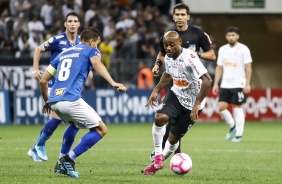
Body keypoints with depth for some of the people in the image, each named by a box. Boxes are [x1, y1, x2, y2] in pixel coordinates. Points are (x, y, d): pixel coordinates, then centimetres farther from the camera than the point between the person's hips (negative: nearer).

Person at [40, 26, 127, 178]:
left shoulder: (63, 54, 28)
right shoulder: (91, 50, 11)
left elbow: (43, 80, 26)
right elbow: (97, 64, -15)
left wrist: (47, 101, 40)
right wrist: (113, 83, -29)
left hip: (54, 101, 7)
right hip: (71, 100, -7)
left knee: (75, 125, 34)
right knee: (101, 129, 3)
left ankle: (62, 163, 22)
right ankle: (68, 159, -8)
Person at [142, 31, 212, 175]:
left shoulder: (190, 57, -27)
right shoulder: (168, 57, -3)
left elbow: (207, 80, -32)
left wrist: (197, 105, -33)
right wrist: (156, 91, 9)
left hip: (191, 103, -5)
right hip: (176, 94, 5)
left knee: (173, 138, 2)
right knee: (159, 118, -25)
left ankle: (158, 163, 29)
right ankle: (158, 156, -12)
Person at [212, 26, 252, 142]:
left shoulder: (243, 49, -3)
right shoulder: (222, 49, 11)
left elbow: (248, 67, -6)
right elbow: (219, 68, 14)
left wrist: (247, 84, -14)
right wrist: (216, 84, 7)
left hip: (239, 85, -5)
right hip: (225, 84, 5)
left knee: (237, 107, -4)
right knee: (221, 107, -5)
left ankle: (239, 135, 3)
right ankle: (232, 126, 18)